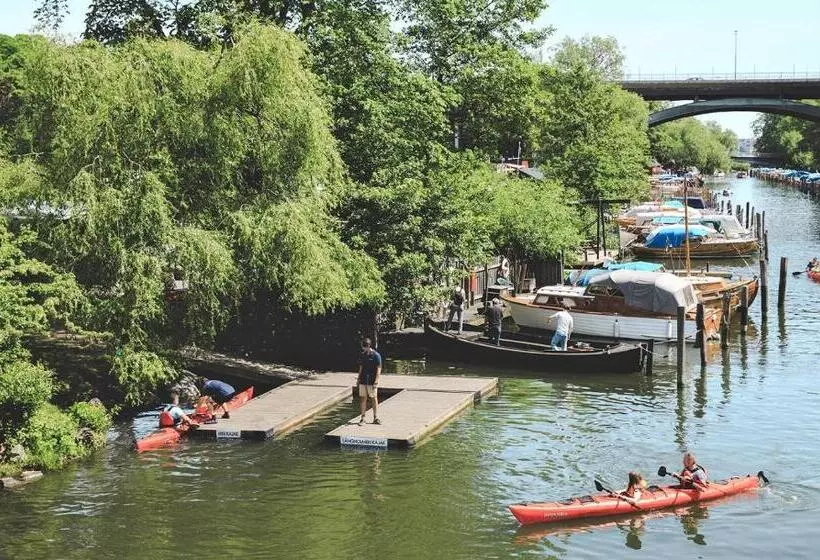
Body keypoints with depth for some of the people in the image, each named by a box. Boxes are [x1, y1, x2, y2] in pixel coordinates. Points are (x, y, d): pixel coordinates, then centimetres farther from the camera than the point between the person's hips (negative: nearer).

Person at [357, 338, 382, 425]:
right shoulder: (362, 355, 9)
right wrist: (358, 379, 14)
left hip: (371, 382, -5)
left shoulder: (376, 355, -8)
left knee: (374, 399, 2)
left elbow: (378, 369, -10)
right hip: (363, 381, 5)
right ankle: (362, 418, 10)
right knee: (362, 399, 5)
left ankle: (376, 418, 8)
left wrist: (376, 381, -15)